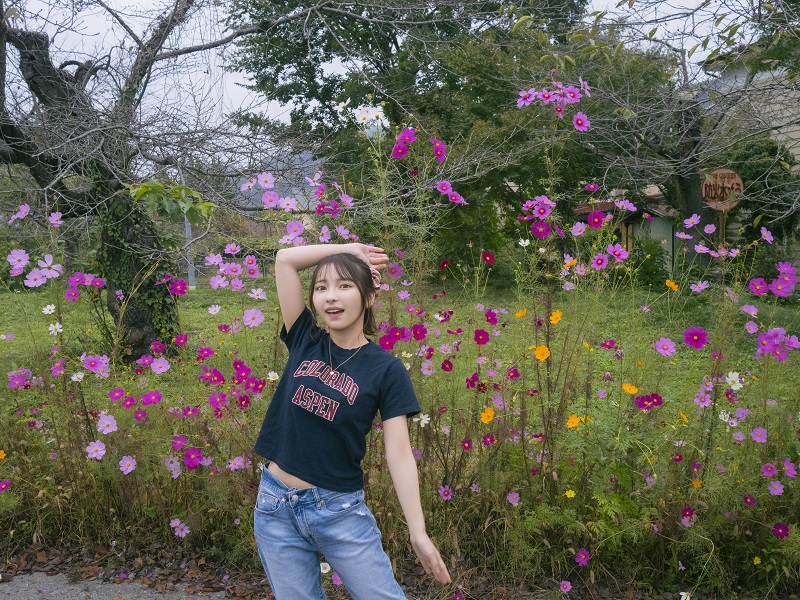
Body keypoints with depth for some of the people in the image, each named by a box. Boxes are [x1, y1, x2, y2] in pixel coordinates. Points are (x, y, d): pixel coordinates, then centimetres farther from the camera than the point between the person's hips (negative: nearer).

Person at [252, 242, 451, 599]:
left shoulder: (386, 369, -8)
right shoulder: (304, 341, 0)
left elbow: (399, 454, -10)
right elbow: (285, 259, -4)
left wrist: (418, 533, -13)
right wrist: (352, 249, 0)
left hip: (339, 510, -2)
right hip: (275, 506, 3)